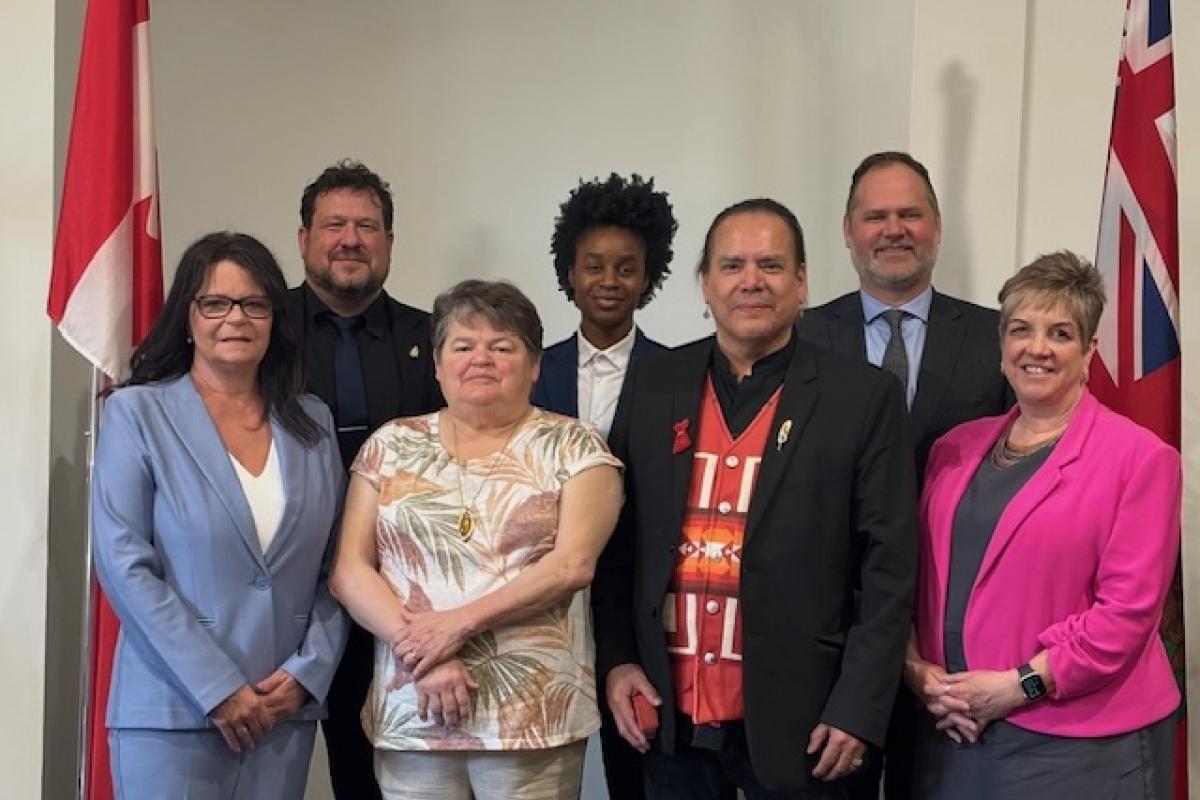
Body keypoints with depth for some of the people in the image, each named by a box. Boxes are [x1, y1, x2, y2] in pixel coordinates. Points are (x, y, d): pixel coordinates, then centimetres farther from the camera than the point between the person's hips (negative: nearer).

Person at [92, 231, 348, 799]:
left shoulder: (313, 423, 8)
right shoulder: (136, 412, -3)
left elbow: (336, 565, 8)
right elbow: (123, 562, -10)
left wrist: (308, 670, -6)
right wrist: (217, 687, -13)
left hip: (285, 708, 4)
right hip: (172, 709, -3)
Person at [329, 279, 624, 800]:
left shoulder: (572, 446, 2)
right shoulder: (392, 445, 9)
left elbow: (573, 563, -9)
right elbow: (349, 570, 4)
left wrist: (459, 622, -14)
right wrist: (420, 653, -10)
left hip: (535, 719, -2)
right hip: (410, 717, 2)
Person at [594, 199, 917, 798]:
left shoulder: (862, 397, -4)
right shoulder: (653, 384, 5)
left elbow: (889, 569, -6)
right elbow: (619, 539, 10)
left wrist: (858, 710, -10)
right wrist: (615, 659, 1)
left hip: (796, 719, -3)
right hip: (669, 716, 3)